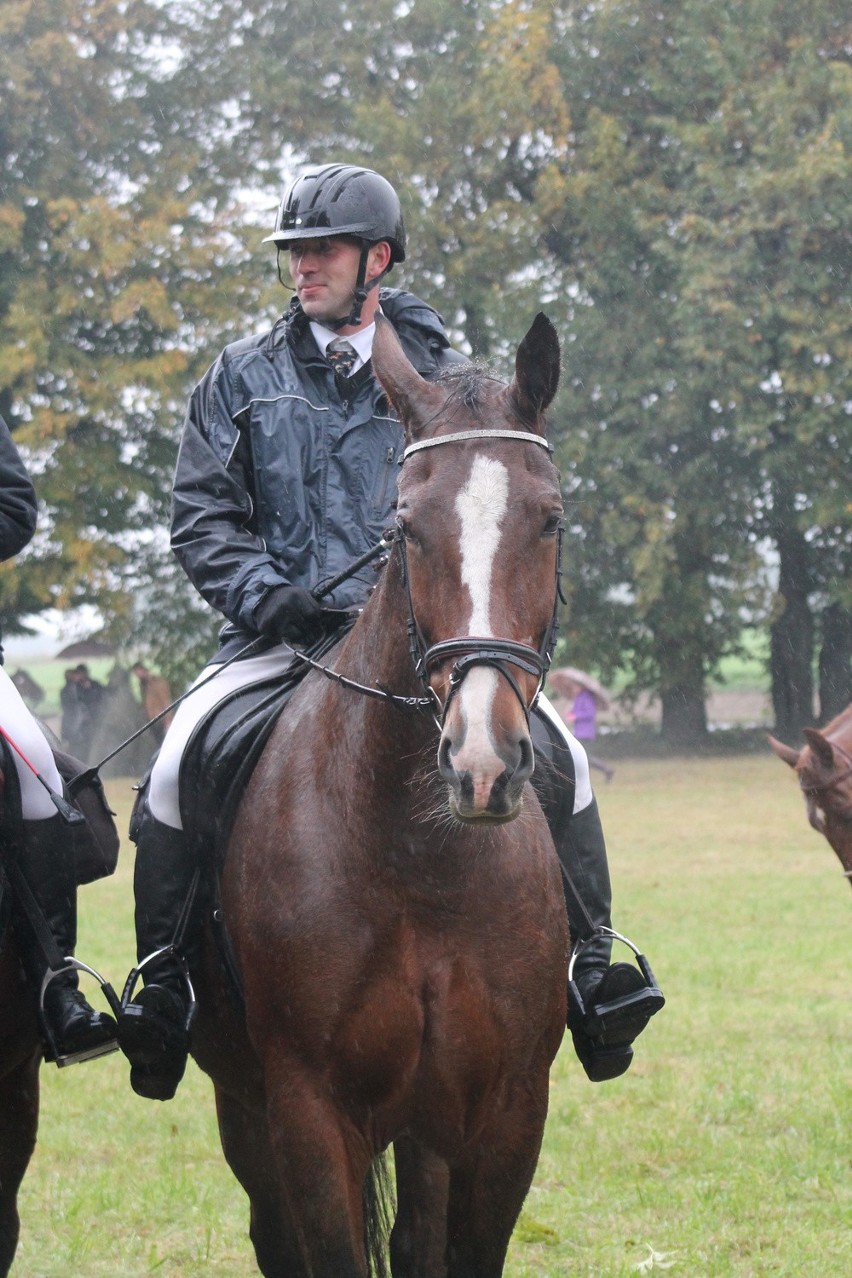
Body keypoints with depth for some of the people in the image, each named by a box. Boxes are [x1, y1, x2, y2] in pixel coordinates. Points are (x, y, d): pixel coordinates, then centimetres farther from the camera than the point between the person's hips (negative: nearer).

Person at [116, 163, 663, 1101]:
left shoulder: (440, 378, 11)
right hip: (282, 637, 0)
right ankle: (161, 984, -12)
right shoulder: (243, 379, 11)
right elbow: (202, 521, 6)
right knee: (178, 762, -26)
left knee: (556, 752, -20)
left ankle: (588, 966, -8)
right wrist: (277, 601, -11)